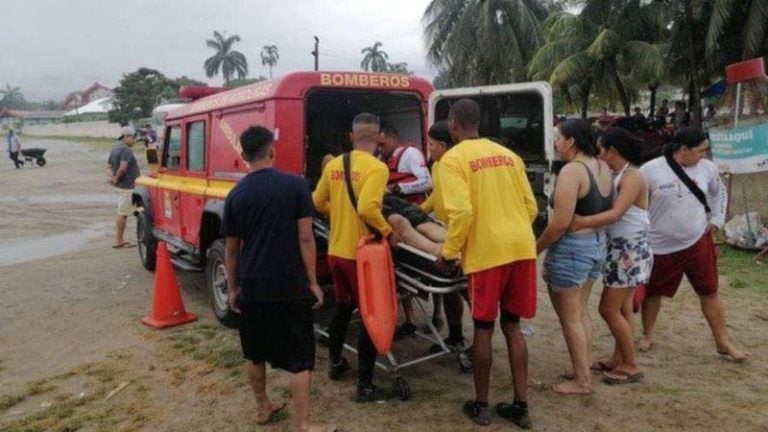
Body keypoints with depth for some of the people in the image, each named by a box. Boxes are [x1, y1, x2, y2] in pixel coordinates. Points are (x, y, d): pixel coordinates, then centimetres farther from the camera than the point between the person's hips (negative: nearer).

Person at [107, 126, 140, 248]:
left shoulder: (115, 148, 15)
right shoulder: (125, 149, -17)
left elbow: (109, 165, 15)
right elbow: (123, 167, -29)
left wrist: (110, 176, -1)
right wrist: (117, 179, -15)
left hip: (121, 185, 10)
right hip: (127, 186, -10)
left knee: (122, 212, 16)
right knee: (123, 213, -3)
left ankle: (120, 239, 23)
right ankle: (118, 241, 3)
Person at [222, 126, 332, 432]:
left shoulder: (235, 195, 0)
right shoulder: (295, 185, -8)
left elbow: (232, 249, 5)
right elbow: (305, 238, -10)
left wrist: (232, 288, 16)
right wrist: (312, 282, -2)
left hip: (251, 287, 4)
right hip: (289, 286, -3)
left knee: (255, 353, 21)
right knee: (299, 358, 5)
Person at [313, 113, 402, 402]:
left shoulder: (333, 165, 3)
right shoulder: (377, 168, -16)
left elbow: (318, 203, 12)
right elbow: (367, 208, -28)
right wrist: (389, 232, -15)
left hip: (336, 250, 7)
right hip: (361, 253, -6)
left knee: (343, 307, 24)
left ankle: (335, 363, 40)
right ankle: (365, 385, 9)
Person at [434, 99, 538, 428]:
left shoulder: (453, 158, -4)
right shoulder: (507, 154, 14)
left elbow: (462, 211, -16)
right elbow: (531, 206, 12)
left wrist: (449, 252, -6)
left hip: (486, 252, -5)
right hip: (522, 248, 5)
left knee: (484, 329, 8)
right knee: (512, 326, 15)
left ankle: (480, 405, 22)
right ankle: (520, 406, 21)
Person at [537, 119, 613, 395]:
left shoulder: (572, 170, -20)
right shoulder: (603, 168, 5)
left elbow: (560, 223, -24)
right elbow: (606, 210, 10)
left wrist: (536, 248, -12)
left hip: (571, 248, -9)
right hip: (597, 244, 9)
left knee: (569, 318, 5)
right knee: (581, 312, 21)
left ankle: (582, 382, 14)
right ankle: (584, 370, 31)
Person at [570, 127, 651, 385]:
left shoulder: (632, 177, -18)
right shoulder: (616, 176, 9)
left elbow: (616, 214, -30)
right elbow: (603, 206, 0)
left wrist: (582, 223, -40)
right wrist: (580, 220, -14)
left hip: (630, 251, -9)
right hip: (619, 249, 9)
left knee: (609, 309, -4)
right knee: (621, 308, 15)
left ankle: (631, 366, 9)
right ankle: (619, 359, 26)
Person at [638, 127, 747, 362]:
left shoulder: (707, 168, -3)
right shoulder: (650, 170, -15)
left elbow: (719, 192, 18)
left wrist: (716, 220, 8)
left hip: (698, 242, 3)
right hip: (660, 246, -2)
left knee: (710, 292, 9)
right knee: (653, 293, 12)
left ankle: (723, 342, 24)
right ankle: (647, 335, 33)